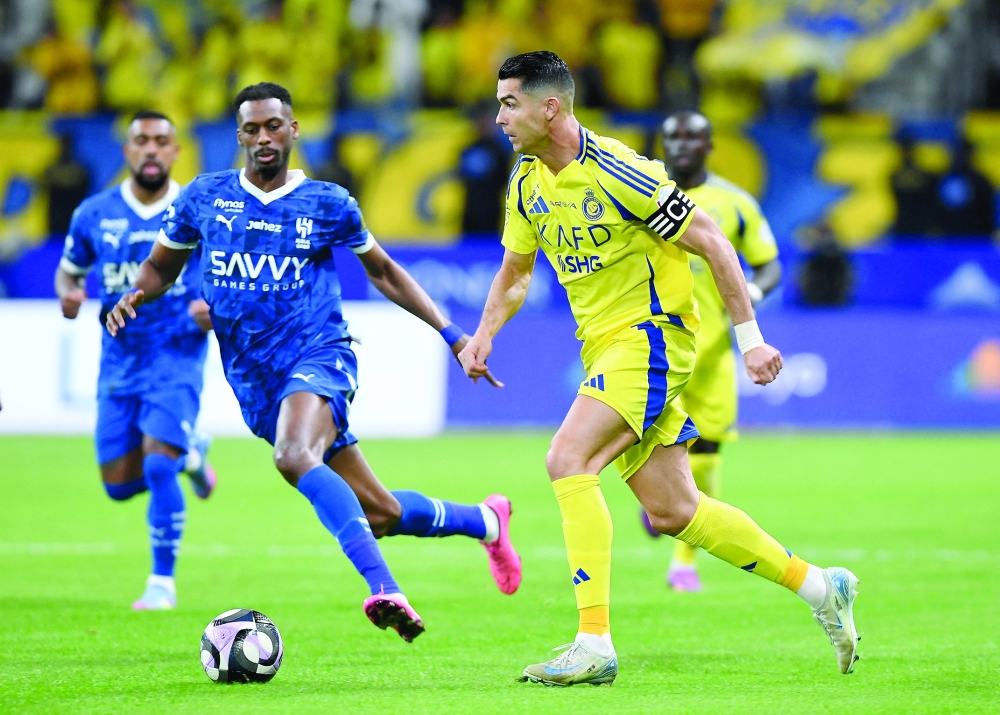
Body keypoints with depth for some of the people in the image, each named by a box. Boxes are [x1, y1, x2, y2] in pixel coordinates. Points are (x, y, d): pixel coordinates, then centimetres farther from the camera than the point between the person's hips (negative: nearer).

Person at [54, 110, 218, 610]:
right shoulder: (95, 214, 2)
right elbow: (69, 269, 14)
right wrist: (68, 295, -9)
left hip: (177, 358, -4)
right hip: (119, 360, 4)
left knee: (158, 468, -18)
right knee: (119, 484, 5)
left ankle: (163, 582, -4)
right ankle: (189, 453, 37)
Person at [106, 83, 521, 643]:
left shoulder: (327, 204, 2)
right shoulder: (205, 197, 6)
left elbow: (383, 271, 15)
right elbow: (162, 267, 18)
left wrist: (450, 333, 8)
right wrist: (133, 297, -5)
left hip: (320, 356, -3)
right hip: (255, 382, 3)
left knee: (294, 456, -37)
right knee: (377, 513, 3)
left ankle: (383, 589, -42)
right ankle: (485, 520, 30)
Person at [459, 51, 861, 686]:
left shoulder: (616, 171, -18)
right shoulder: (527, 182, 6)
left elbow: (712, 245, -13)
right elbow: (515, 273, 23)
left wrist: (750, 337, -13)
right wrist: (484, 335, 7)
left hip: (651, 335, -8)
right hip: (604, 344, 8)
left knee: (567, 460, -24)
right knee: (671, 512, 7)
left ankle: (594, 644, -25)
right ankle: (818, 585, 22)